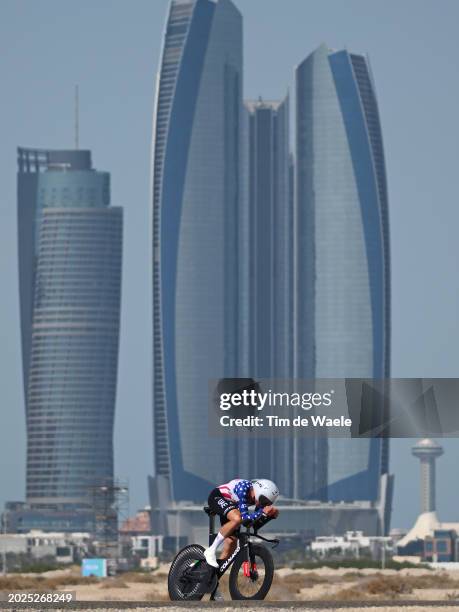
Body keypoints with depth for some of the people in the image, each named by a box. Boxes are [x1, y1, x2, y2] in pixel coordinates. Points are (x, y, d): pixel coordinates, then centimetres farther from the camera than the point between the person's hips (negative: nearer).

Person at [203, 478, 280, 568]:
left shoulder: (259, 497, -16)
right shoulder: (243, 489, -36)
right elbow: (244, 517, -39)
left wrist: (272, 513, -27)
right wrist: (262, 511, -47)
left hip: (231, 503, 8)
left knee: (231, 541, -1)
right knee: (237, 518, -35)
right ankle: (211, 551, -24)